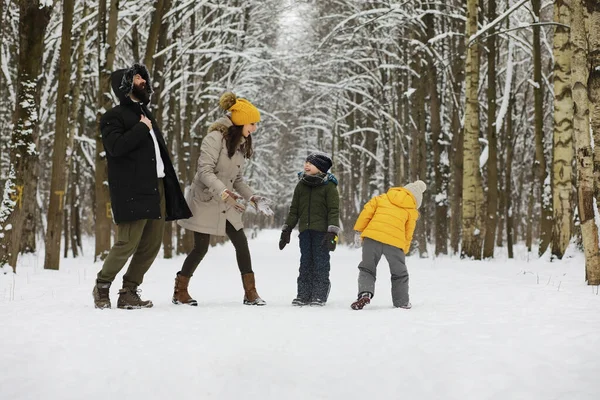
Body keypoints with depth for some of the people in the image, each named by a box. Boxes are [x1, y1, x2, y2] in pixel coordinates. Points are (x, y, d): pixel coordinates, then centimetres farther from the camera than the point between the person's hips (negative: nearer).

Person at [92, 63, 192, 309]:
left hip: (157, 188, 8)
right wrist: (142, 128, -9)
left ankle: (129, 292, 13)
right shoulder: (114, 116, -1)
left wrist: (170, 187, 20)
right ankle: (102, 286, 10)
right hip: (132, 193, -8)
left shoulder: (146, 115, 25)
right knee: (128, 243, -10)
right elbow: (116, 146, -19)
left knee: (151, 245, 4)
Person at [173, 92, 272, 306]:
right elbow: (205, 171, -25)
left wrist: (253, 198, -2)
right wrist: (225, 193, -35)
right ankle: (180, 291, 14)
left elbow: (238, 180, 12)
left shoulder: (241, 144, 9)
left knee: (242, 244, 1)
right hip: (205, 202, -8)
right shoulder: (215, 137, -18)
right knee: (201, 248, -2)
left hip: (226, 204, 8)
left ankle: (250, 293, 6)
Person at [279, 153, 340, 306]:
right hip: (305, 230, 5)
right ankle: (303, 294, 8)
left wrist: (332, 232, -16)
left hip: (322, 230, -5)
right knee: (305, 262, 5)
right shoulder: (301, 185, 13)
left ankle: (320, 295, 2)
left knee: (321, 262, -2)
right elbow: (294, 209, 19)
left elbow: (334, 210, -7)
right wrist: (286, 229, 15)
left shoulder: (329, 186, -3)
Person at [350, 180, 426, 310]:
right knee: (399, 273, 19)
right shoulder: (412, 210, 14)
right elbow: (408, 233, 13)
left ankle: (365, 293, -11)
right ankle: (402, 302, 25)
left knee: (367, 268, 12)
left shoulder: (383, 198, 17)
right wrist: (403, 250, 23)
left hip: (372, 236, 1)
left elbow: (367, 210, 9)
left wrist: (359, 228, 17)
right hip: (395, 241, 0)